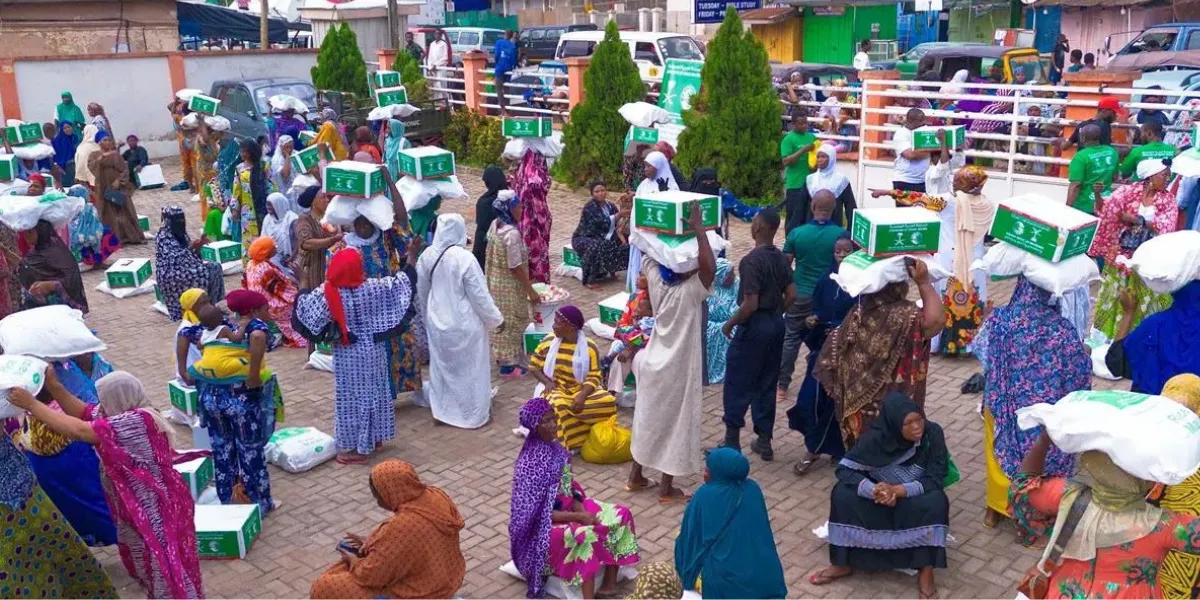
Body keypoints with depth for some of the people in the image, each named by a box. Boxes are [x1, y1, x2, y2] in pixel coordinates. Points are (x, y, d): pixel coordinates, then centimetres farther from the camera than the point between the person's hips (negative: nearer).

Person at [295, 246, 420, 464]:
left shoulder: (327, 293, -18)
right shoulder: (372, 287, -14)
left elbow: (305, 311, -10)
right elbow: (401, 284, -3)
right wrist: (411, 258, 6)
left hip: (347, 355, -3)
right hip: (373, 350, 3)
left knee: (351, 396, 7)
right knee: (374, 392, 18)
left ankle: (357, 448, 14)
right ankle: (375, 438, 32)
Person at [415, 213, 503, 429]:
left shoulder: (427, 255, -6)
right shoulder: (464, 258, -24)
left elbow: (421, 291, 7)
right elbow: (479, 295, -18)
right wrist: (496, 319, -4)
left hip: (437, 322, 6)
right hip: (464, 324, -5)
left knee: (442, 366, 20)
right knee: (470, 369, 11)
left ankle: (442, 410, 31)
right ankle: (474, 413, 22)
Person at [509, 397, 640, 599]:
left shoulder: (556, 448, 1)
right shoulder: (530, 464, -23)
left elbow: (570, 486, 9)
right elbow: (536, 513, -22)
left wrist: (581, 510, -10)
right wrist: (577, 517, -22)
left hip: (567, 507, 9)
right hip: (544, 525, -9)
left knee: (620, 515, -4)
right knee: (585, 535, -36)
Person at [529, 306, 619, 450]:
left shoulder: (589, 347, -7)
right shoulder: (549, 341, -1)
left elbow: (594, 377, -8)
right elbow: (533, 366, 6)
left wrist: (582, 395, -27)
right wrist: (547, 382, -13)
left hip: (582, 390, 0)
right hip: (556, 389, 0)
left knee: (608, 401, -27)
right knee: (558, 406, -37)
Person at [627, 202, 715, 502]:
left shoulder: (655, 282, -9)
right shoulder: (690, 292, -24)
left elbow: (649, 254, 5)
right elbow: (710, 267, -41)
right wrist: (698, 230, -37)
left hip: (654, 364, 6)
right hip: (679, 370, -6)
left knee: (648, 418, 19)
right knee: (676, 423, 7)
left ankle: (636, 476, 32)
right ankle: (667, 488, 17)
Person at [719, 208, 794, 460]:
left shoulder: (752, 260, -20)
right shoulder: (781, 258, 5)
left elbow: (750, 304, -23)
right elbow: (791, 295, 7)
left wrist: (729, 324, -10)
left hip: (754, 325, -8)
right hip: (776, 324, 8)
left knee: (737, 385, 3)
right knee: (766, 385, 15)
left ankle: (732, 442, 9)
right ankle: (764, 441, 21)